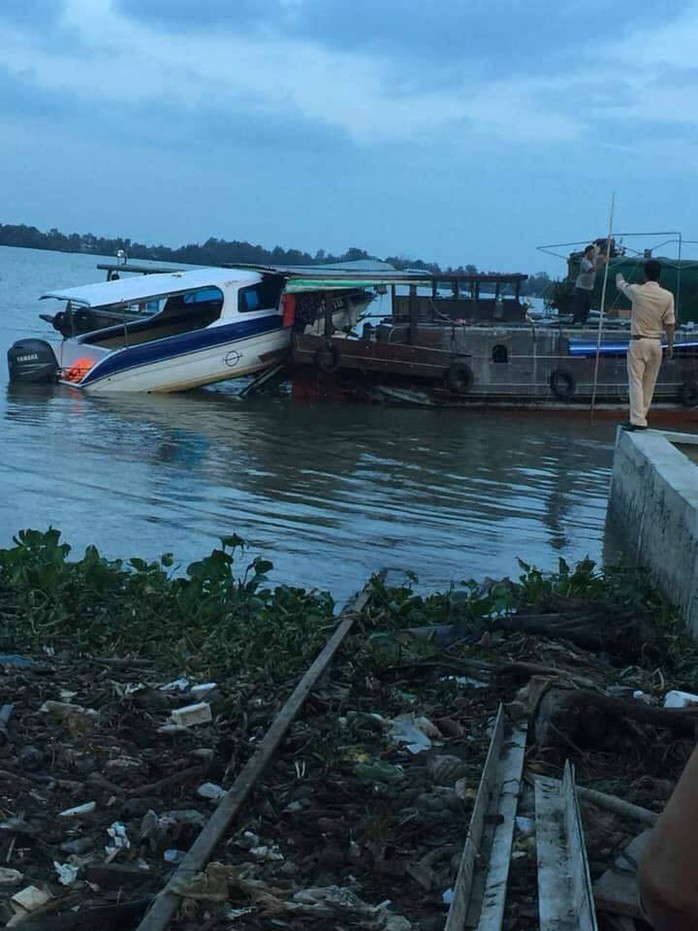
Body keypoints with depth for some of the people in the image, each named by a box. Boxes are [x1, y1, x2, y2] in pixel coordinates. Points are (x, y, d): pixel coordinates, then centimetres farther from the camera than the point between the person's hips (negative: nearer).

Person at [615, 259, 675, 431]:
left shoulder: (637, 291, -7)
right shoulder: (667, 296, -4)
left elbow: (620, 285, 16)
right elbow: (669, 323, 0)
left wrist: (619, 277, 39)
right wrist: (670, 345, 11)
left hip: (638, 341, -3)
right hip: (656, 343, 3)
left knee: (636, 381, -5)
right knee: (649, 383, 11)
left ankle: (637, 419, -14)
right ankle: (641, 417, 16)